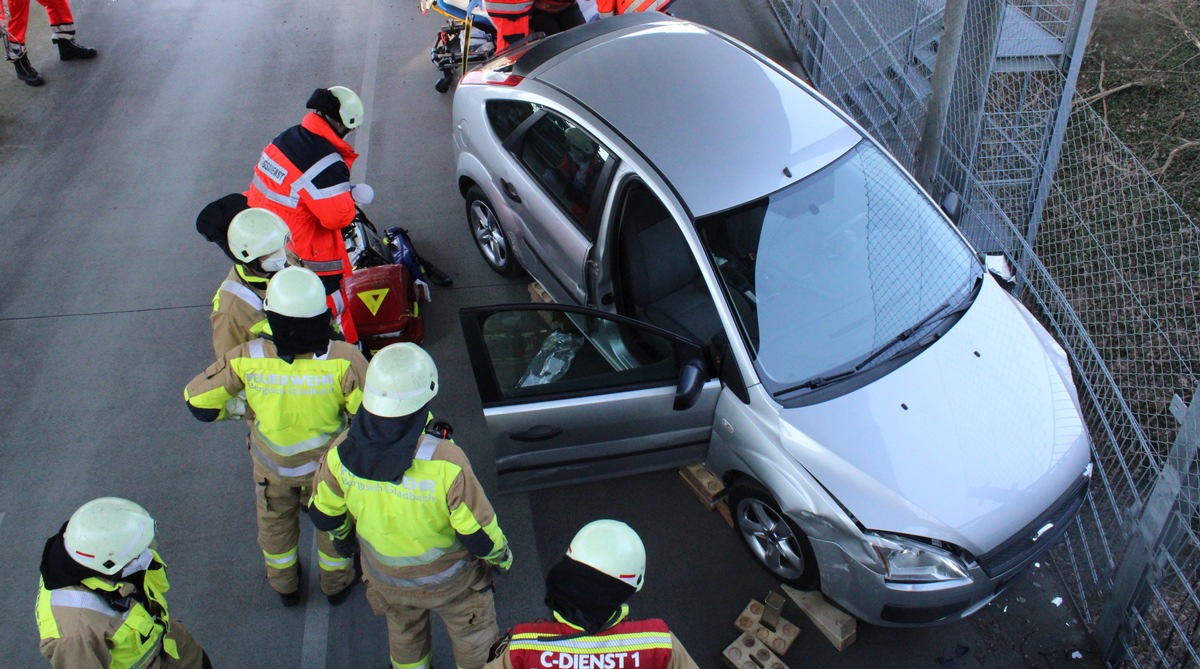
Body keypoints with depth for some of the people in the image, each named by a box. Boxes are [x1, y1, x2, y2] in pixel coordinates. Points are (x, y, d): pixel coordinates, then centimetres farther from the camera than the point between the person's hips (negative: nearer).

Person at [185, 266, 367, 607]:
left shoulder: (247, 358, -30)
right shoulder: (343, 359, -34)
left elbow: (198, 399, -19)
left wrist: (242, 407, -3)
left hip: (272, 465, 1)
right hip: (328, 463, -1)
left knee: (275, 524, 30)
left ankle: (285, 586, 55)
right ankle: (336, 583, 52)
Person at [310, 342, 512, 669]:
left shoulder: (341, 454, -27)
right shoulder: (445, 461, -39)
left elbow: (324, 515, -8)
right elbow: (480, 535, -27)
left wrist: (343, 534, 15)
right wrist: (502, 557, -4)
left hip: (385, 577, 4)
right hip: (448, 577, -3)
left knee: (404, 634, 35)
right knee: (474, 641, 28)